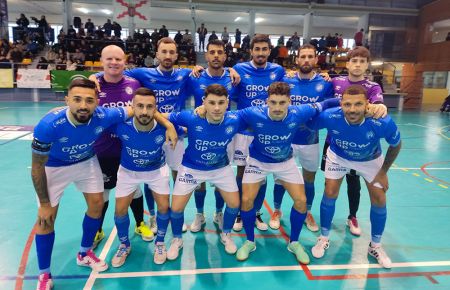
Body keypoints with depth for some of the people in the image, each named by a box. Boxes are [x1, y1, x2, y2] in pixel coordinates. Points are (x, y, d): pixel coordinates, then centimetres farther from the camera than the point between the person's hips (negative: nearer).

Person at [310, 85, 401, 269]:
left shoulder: (383, 123, -38)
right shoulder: (329, 117, -39)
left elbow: (396, 145, -15)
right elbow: (306, 125, -17)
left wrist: (383, 172, -7)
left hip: (370, 160, 1)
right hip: (338, 156, 0)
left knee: (379, 200, 1)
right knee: (330, 193, -6)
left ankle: (375, 246, 25)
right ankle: (324, 239, 17)